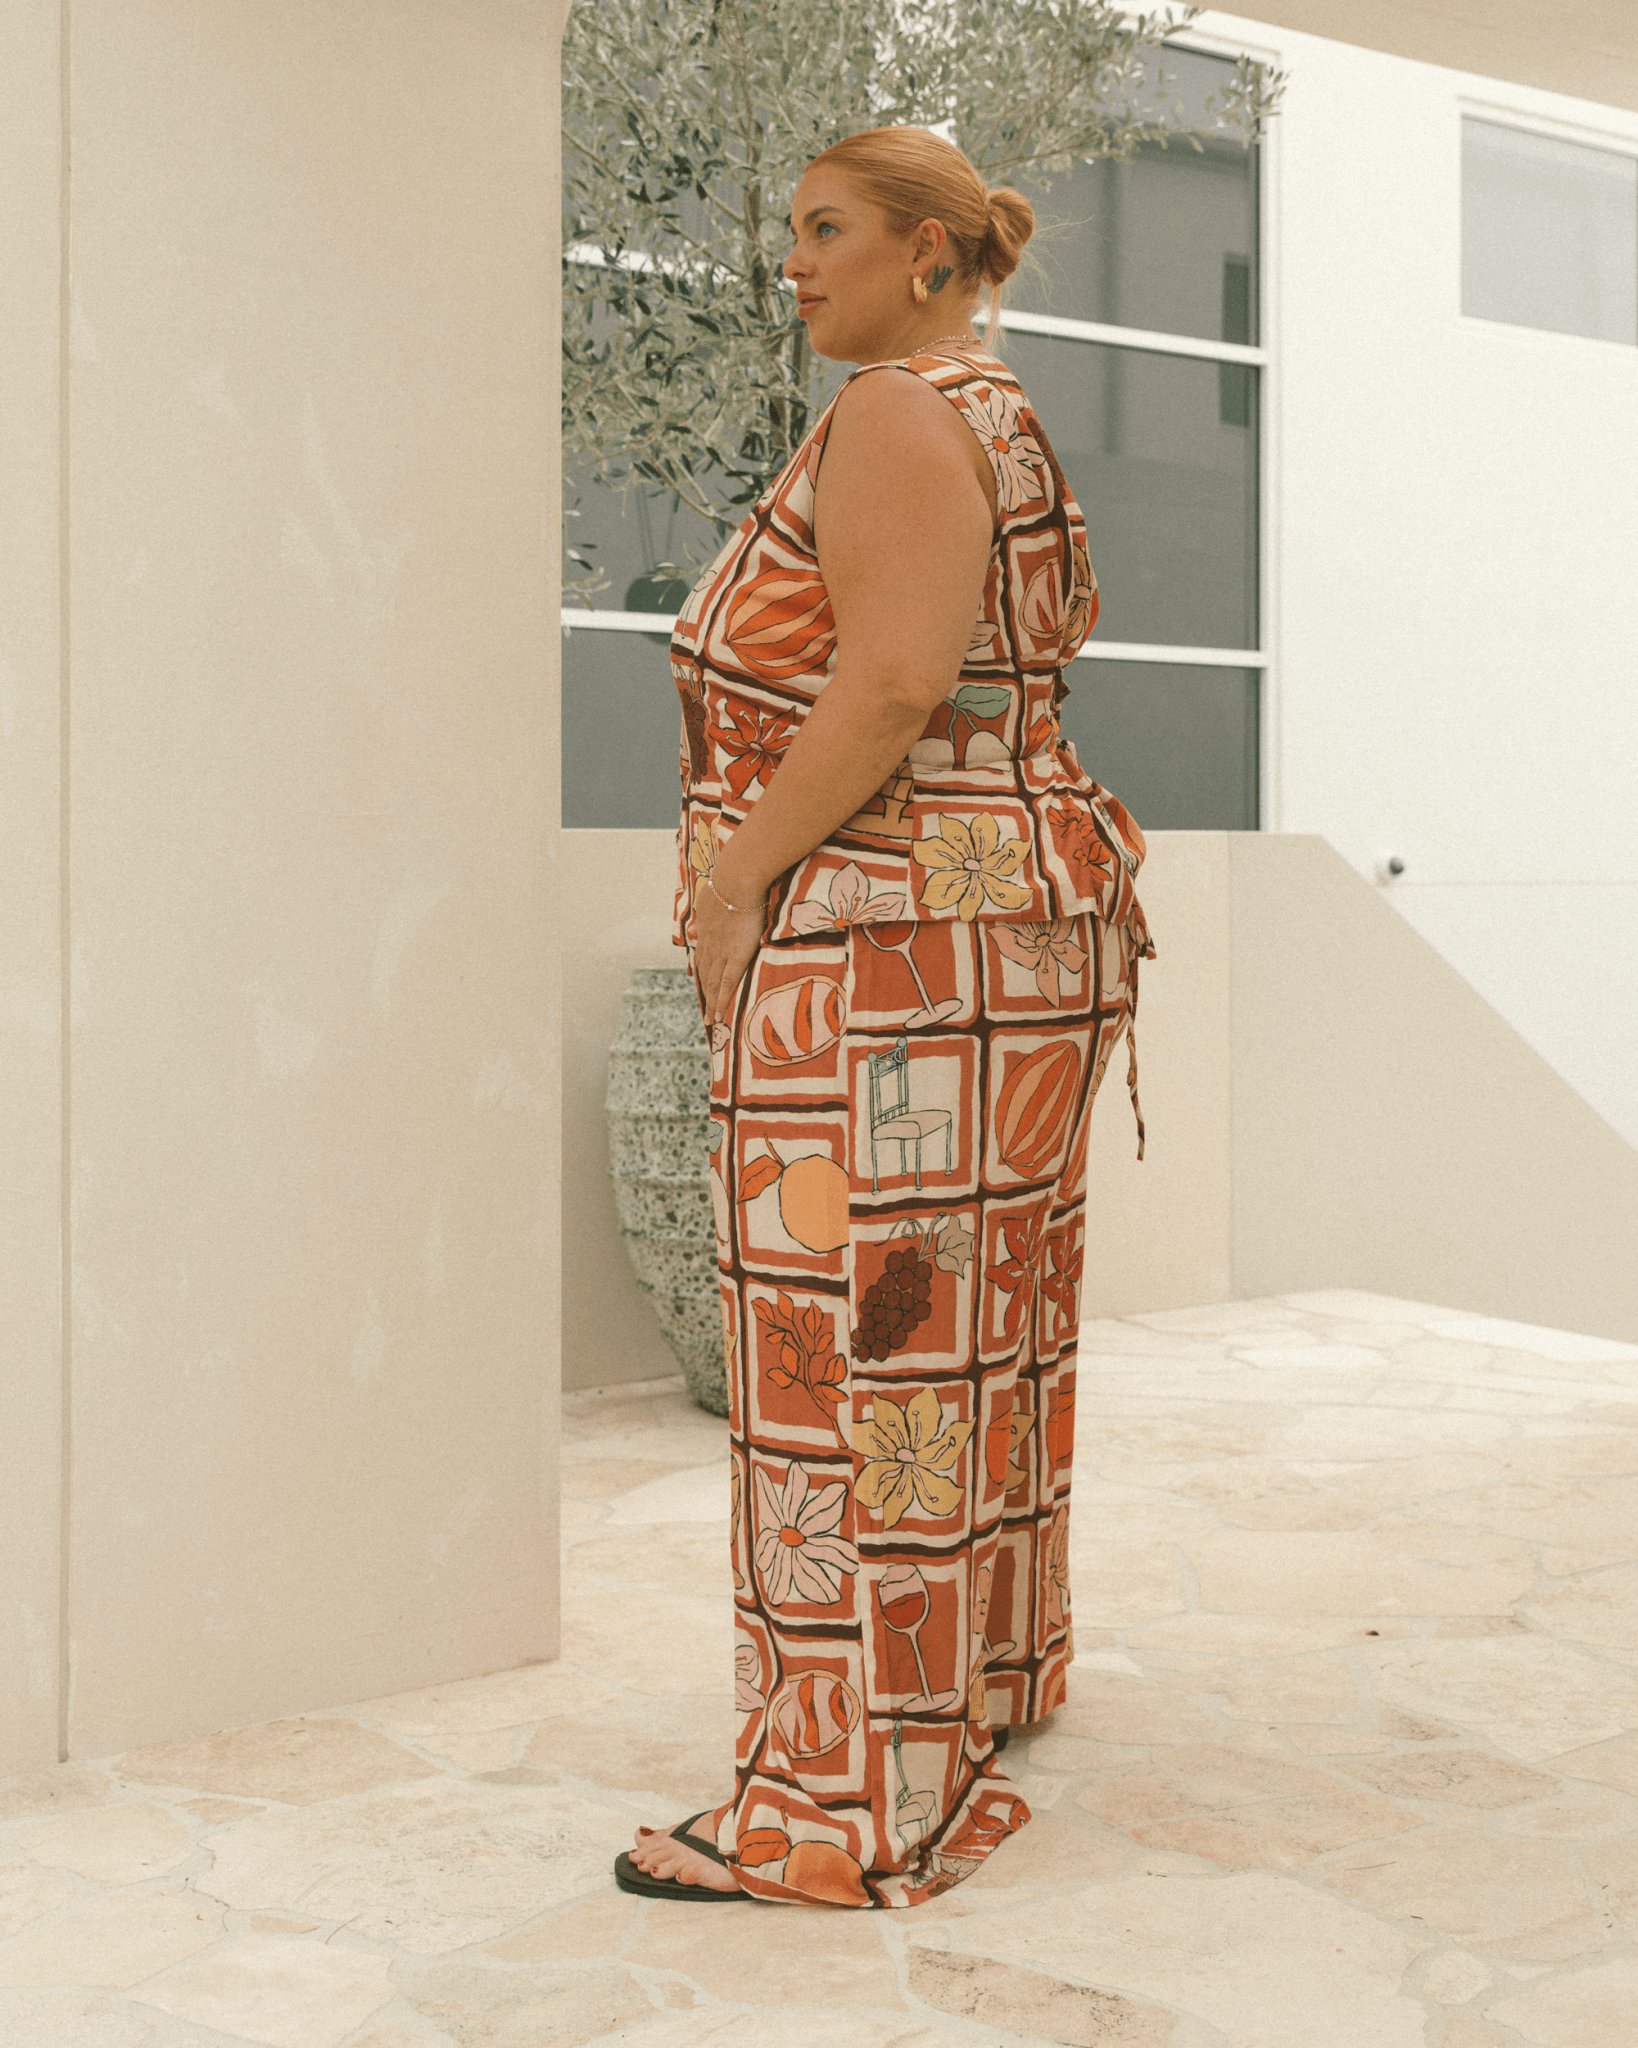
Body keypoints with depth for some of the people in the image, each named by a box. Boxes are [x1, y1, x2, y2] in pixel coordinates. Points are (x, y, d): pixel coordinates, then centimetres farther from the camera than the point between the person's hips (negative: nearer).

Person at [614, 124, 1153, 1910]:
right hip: (1020, 901, 11)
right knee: (971, 1320, 18)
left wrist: (737, 878, -18)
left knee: (860, 1345, -8)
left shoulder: (893, 416, -11)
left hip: (892, 938, -11)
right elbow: (1067, 614, 36)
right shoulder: (1003, 425, 20)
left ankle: (865, 1804, -1)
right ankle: (997, 1665, 33)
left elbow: (891, 681, -23)